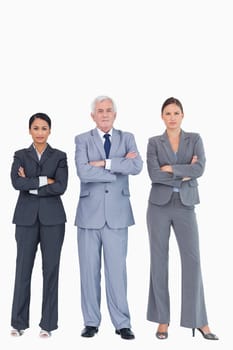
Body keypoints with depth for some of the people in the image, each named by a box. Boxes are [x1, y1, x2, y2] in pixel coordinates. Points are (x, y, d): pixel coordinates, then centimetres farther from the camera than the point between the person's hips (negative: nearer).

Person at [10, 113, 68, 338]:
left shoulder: (59, 157, 6)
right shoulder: (20, 155, 9)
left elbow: (61, 187, -9)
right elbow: (17, 182, -9)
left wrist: (31, 186, -9)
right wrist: (44, 180, -11)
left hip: (52, 218, 0)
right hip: (26, 217, 1)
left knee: (51, 269, 2)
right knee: (23, 268, 2)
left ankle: (48, 324, 12)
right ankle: (19, 322, 15)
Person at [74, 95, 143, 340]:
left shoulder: (127, 138, 9)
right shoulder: (82, 140, 4)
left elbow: (137, 166, -10)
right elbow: (83, 172, -13)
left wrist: (104, 163, -13)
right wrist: (120, 167, -10)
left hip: (117, 214, 0)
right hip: (89, 214, 0)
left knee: (117, 269, 1)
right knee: (89, 270, 6)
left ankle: (122, 324, 12)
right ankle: (91, 322, 18)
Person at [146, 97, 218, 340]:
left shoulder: (194, 139, 6)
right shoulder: (154, 142, 4)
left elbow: (200, 168, -10)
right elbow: (154, 174, -10)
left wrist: (171, 169, -11)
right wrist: (184, 175, -9)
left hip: (185, 206, 0)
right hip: (159, 205, 0)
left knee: (192, 259, -3)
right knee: (159, 260, 3)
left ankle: (199, 320, 8)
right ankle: (162, 320, 13)